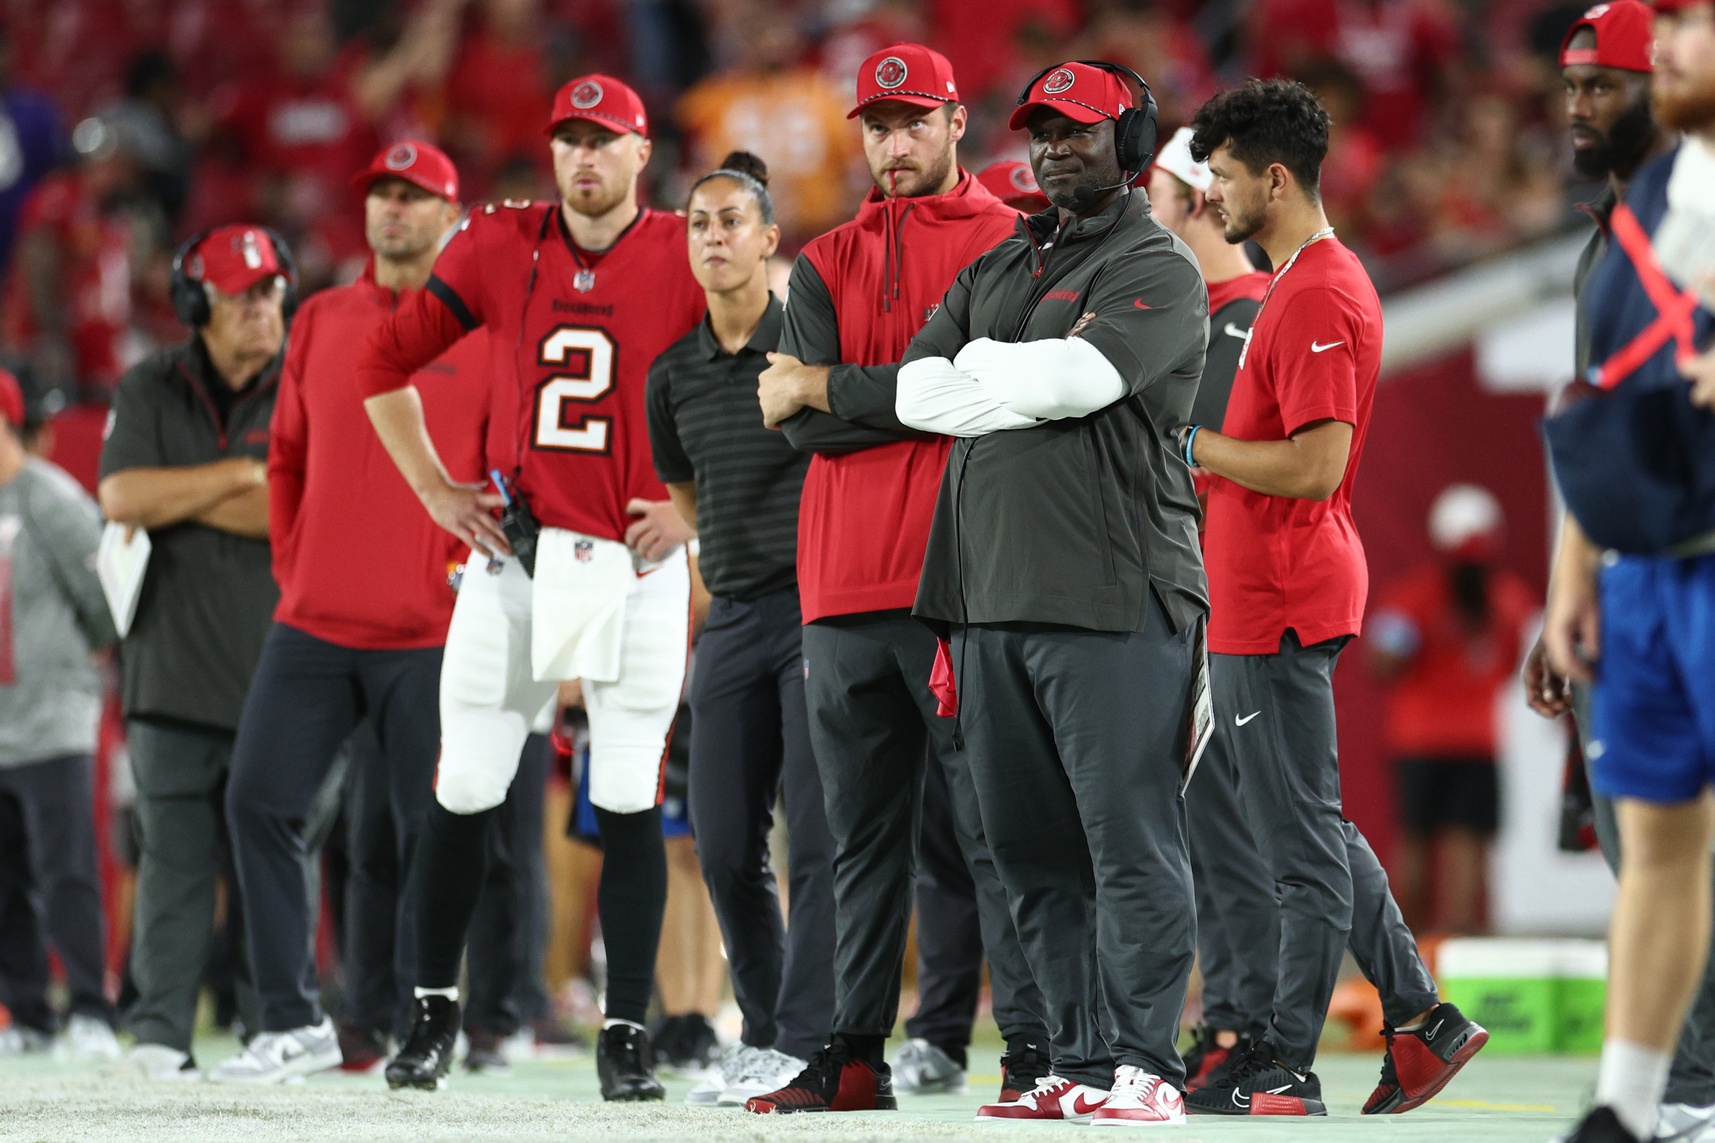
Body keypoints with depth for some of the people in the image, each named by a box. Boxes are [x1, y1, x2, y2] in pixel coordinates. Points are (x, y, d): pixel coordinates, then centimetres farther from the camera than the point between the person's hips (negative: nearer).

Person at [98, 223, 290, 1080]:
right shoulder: (150, 392, 8)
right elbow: (121, 497, -7)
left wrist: (176, 501, -8)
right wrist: (241, 477, -9)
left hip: (278, 668, 0)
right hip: (174, 666, 1)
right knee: (175, 855, -3)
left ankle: (272, 1028, 5)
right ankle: (159, 1030, -2)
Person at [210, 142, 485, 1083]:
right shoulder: (320, 321, 12)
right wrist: (291, 565, 10)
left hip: (432, 630, -4)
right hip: (314, 621, 4)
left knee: (431, 830, -2)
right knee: (259, 802, -3)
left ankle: (411, 1028, 8)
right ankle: (291, 1021, 4)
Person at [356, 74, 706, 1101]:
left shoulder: (685, 260, -2)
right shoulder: (500, 248, 4)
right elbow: (387, 362, 13)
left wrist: (693, 504, -5)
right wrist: (435, 489, 7)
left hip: (637, 564, -2)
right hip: (515, 553, 2)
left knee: (631, 801, -2)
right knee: (464, 793, 3)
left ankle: (627, 1035, 4)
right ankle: (434, 1012, 16)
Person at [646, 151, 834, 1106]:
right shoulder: (675, 375, 11)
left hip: (819, 606, -6)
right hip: (734, 617, 6)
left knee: (820, 838, -10)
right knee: (726, 847, 5)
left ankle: (804, 1044, -10)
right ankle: (765, 1036, 16)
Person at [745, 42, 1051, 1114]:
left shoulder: (1006, 244, 4)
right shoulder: (828, 263, 17)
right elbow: (802, 420, 4)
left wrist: (826, 391, -4)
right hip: (843, 583, 5)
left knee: (993, 823, -8)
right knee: (863, 829, 8)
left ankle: (1033, 1047, -8)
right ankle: (856, 1054, 12)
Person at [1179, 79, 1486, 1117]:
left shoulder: (1319, 299, -17)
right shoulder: (1299, 286, 17)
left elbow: (1316, 466, -23)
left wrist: (1194, 444, -14)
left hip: (1279, 608, -11)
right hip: (1259, 598, 11)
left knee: (1304, 848, -5)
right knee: (1314, 833, 15)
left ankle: (1285, 1072, -2)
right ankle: (1422, 1018, 18)